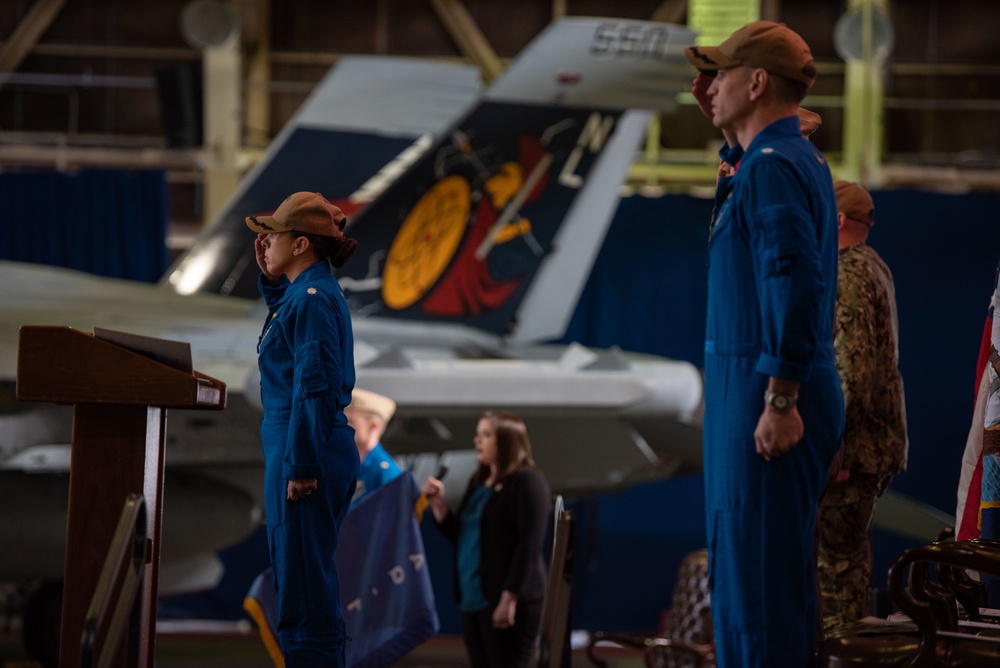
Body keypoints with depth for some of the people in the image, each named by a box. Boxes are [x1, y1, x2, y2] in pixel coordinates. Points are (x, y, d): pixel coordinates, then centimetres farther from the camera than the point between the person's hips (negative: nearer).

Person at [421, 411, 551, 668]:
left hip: (505, 601, -8)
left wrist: (510, 598, -21)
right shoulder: (479, 482, 18)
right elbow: (460, 537, 20)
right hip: (473, 599, 8)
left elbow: (529, 546, -15)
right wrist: (438, 505, 5)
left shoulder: (527, 482, -8)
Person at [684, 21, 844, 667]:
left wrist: (780, 400, -25)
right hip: (774, 394, 10)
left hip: (766, 396, -10)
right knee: (779, 571, 14)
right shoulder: (803, 161, 17)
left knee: (755, 574, -10)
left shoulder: (772, 168, -15)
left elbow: (796, 286, -24)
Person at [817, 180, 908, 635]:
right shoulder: (873, 268, 16)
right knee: (850, 554, 16)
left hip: (851, 445, -10)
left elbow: (853, 370, -23)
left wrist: (834, 446, -23)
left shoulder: (847, 277, -16)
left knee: (835, 559, -7)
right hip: (877, 442, 10)